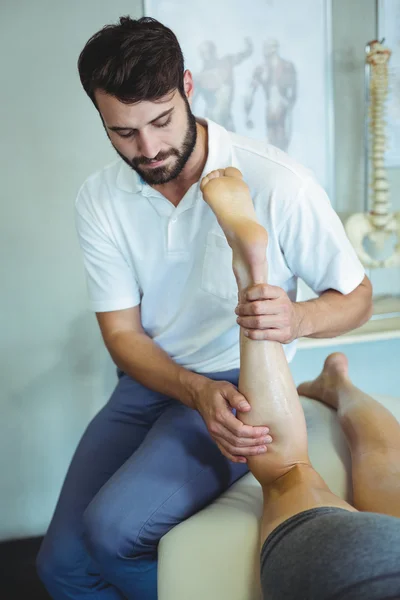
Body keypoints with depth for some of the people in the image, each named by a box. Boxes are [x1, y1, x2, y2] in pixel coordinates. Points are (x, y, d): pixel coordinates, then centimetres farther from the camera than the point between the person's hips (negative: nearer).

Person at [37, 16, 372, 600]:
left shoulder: (278, 183, -18)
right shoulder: (99, 200, -5)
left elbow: (356, 296, -7)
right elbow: (122, 335, -4)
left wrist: (298, 319, -31)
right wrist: (200, 393, -23)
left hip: (241, 382, -4)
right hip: (150, 380, 5)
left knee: (113, 527, -24)